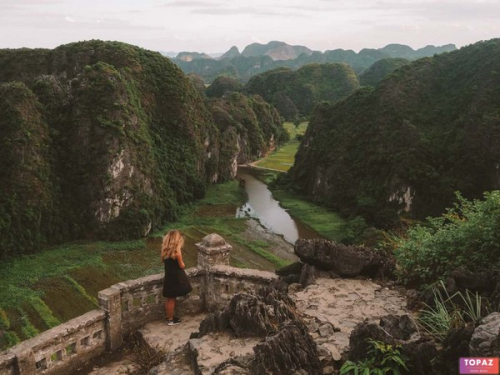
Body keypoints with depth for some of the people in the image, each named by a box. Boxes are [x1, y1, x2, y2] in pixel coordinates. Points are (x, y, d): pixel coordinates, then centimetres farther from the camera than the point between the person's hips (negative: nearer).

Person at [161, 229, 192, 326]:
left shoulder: (165, 249, 1)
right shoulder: (176, 251, -20)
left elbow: (164, 261, 10)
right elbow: (181, 266, -20)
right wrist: (183, 264, 0)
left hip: (168, 276, 7)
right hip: (175, 277, -7)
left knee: (168, 298, 16)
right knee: (172, 299, 3)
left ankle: (169, 317, 29)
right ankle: (170, 320, 13)